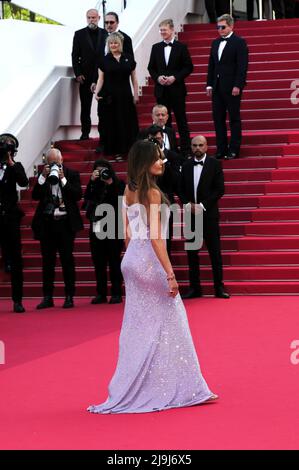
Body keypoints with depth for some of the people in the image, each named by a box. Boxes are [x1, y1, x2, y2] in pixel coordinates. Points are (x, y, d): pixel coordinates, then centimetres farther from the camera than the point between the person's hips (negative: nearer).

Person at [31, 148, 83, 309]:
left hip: (65, 222, -2)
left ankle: (69, 296, 4)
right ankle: (47, 297, 9)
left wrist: (63, 179, -14)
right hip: (46, 223, 2)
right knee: (47, 261, 4)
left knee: (67, 260, 0)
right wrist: (43, 177, -10)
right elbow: (35, 196, -1)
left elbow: (78, 195, -8)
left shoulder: (72, 174, 1)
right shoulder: (42, 176, 8)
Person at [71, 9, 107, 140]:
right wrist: (78, 74, -5)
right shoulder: (79, 34, 5)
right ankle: (85, 132, 8)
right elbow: (75, 55, 4)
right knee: (85, 106, 3)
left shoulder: (105, 34, 5)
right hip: (85, 76, 0)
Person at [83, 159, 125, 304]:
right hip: (96, 228, 4)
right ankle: (101, 294, 9)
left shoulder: (118, 184, 4)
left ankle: (116, 294, 2)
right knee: (98, 263, 4)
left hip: (113, 228, -4)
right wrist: (92, 181, -7)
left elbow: (120, 200, -10)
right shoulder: (94, 185, 12)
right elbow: (87, 198, -2)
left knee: (114, 262, -2)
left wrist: (110, 184, -14)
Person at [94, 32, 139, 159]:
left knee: (127, 122, 1)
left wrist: (136, 94, 2)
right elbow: (101, 79, -1)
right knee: (111, 123, 2)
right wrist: (97, 92, -16)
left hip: (125, 96, 1)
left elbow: (133, 78, 7)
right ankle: (114, 149, 8)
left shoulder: (128, 59, 5)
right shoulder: (104, 60, 2)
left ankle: (126, 148, 8)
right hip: (109, 96, -1)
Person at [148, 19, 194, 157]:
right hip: (161, 90, 3)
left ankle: (185, 149, 4)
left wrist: (175, 77, -14)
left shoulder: (181, 47, -1)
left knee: (181, 120, 1)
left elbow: (188, 67, -3)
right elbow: (151, 68, 12)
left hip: (177, 89, -3)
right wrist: (158, 78, -7)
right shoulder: (156, 47, 9)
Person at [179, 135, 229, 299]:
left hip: (209, 214, -4)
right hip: (191, 214, 4)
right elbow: (182, 190, 12)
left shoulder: (214, 164, -1)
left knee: (214, 252, -1)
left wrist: (202, 205, -13)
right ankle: (194, 288, 13)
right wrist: (188, 204, -7)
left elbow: (220, 189, -6)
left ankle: (219, 287, 4)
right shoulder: (186, 166, 10)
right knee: (192, 252, 6)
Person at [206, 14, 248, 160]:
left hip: (232, 87, -7)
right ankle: (221, 150, 10)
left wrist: (237, 85, -17)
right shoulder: (215, 43, 15)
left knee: (234, 119, -1)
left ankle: (234, 150, 2)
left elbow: (242, 65, -11)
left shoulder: (239, 42, -5)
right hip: (217, 87, 7)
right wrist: (209, 84, 10)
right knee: (218, 119, 5)